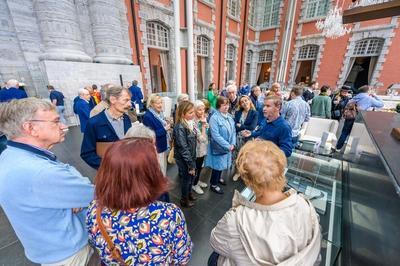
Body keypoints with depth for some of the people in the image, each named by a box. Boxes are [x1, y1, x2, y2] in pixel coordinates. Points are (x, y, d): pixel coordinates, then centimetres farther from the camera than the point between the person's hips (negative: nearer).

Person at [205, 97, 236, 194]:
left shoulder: (229, 116, 3)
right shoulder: (214, 118, -20)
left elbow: (233, 131, 6)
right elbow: (216, 136, -25)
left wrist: (233, 144, -7)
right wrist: (228, 146, -23)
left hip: (228, 147, 7)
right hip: (218, 147, -7)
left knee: (222, 164, 23)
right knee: (217, 165, 7)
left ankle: (218, 178, 49)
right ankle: (213, 184, 29)